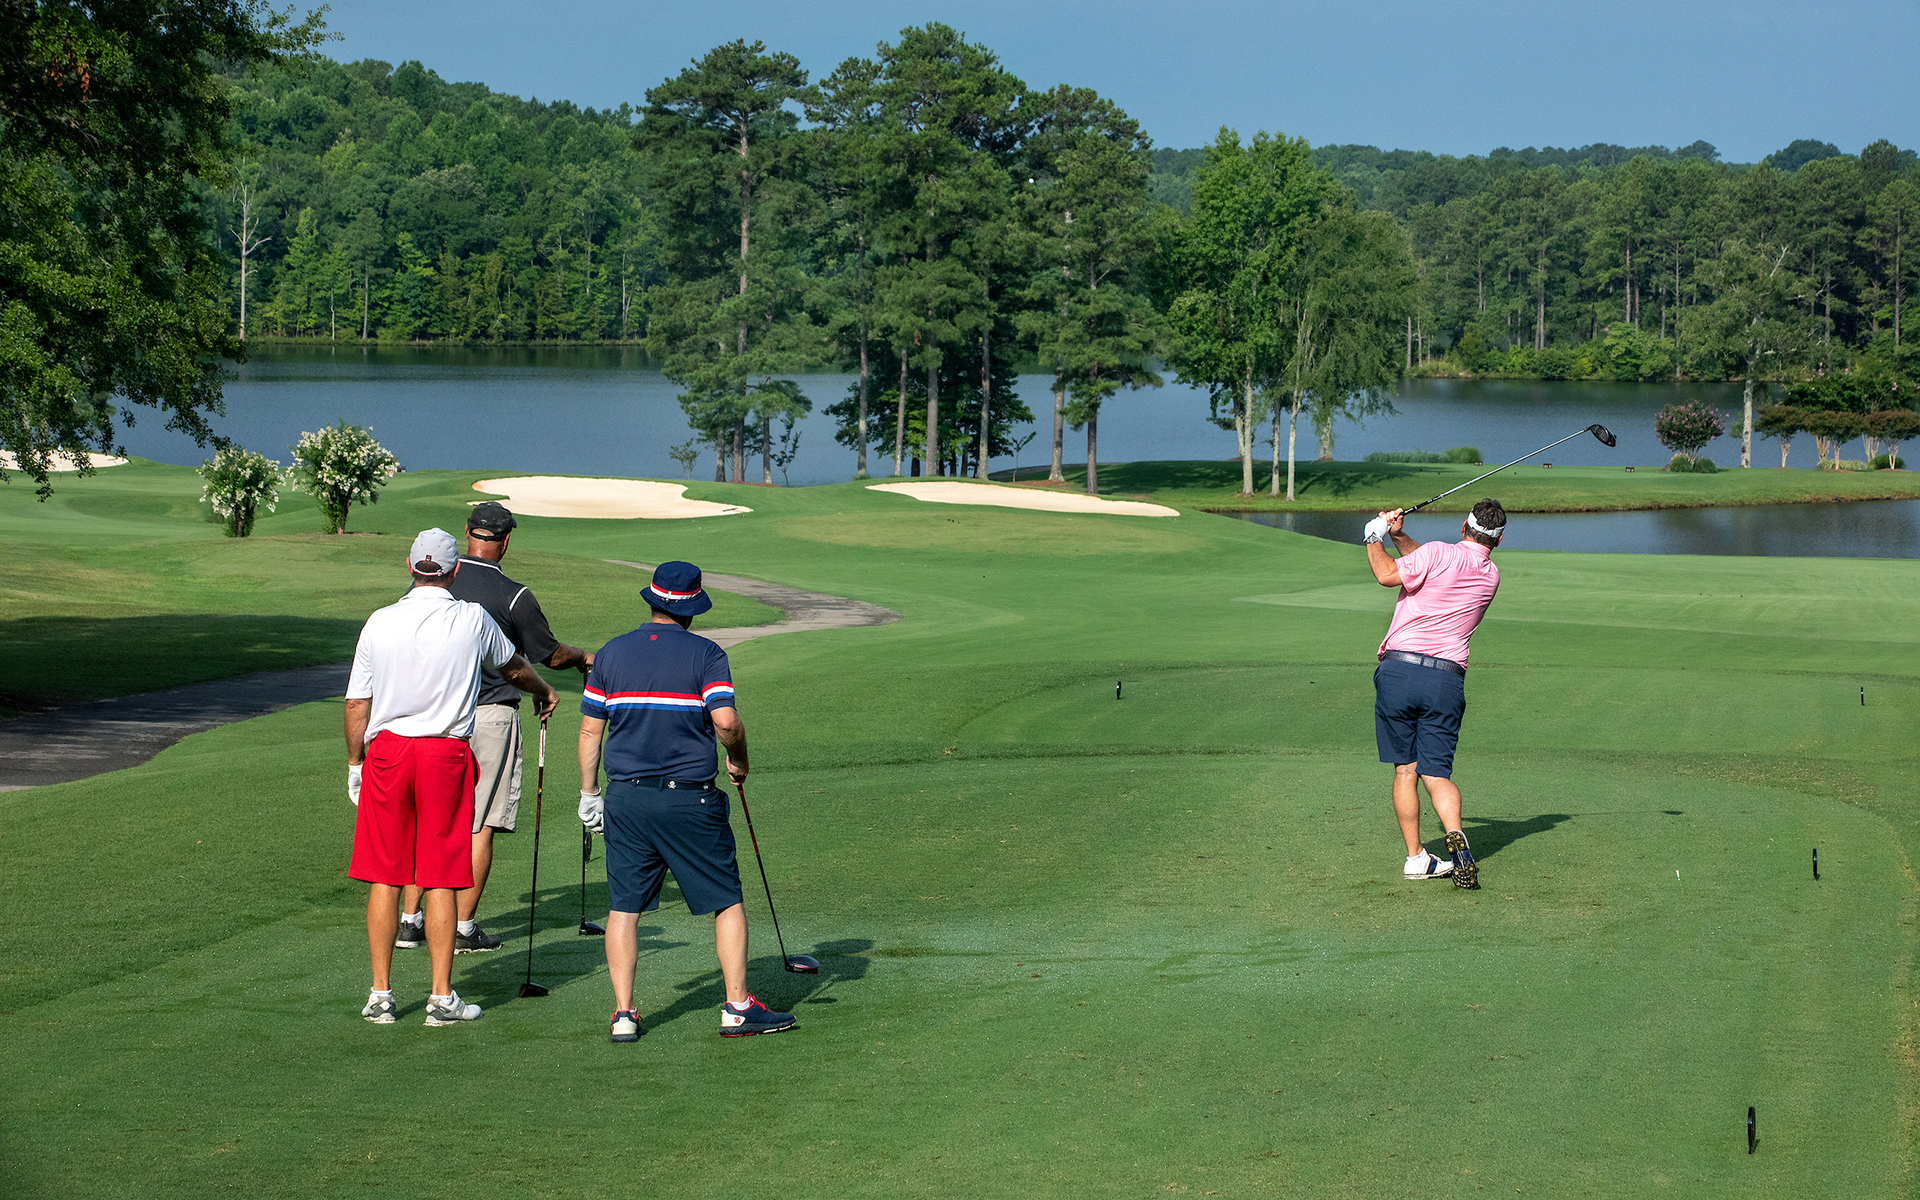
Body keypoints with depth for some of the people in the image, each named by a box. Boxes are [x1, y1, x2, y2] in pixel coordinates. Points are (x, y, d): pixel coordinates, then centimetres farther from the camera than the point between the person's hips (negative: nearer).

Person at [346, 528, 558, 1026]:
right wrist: (544, 692, 39)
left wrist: (355, 764, 15)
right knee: (440, 879, 3)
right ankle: (442, 997, 5)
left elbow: (356, 704, 2)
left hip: (386, 750, 1)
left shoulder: (380, 622, -1)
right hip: (446, 755, -1)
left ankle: (380, 994, 10)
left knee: (384, 878, 7)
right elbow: (514, 667, 19)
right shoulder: (473, 620, -2)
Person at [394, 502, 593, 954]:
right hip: (489, 717, -4)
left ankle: (410, 920, 13)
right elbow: (551, 655, 1)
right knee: (480, 825, 3)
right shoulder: (513, 596, -11)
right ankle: (463, 927, 3)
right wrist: (584, 658, 22)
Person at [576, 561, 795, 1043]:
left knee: (624, 908, 9)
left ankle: (623, 1013, 5)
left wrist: (588, 794, 16)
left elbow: (590, 729, 8)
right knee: (727, 902, 6)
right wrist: (739, 761, 4)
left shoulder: (611, 653, 6)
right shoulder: (706, 654, -5)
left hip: (626, 798, 3)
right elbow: (727, 722, -16)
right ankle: (737, 1006, 4)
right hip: (689, 799, -3)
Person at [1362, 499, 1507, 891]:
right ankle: (1455, 836, -25)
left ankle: (1416, 857, 8)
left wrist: (1376, 539, 3)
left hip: (1400, 669, -3)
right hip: (1447, 679, 3)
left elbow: (1388, 575, -14)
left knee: (1405, 770, 7)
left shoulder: (1438, 553, -5)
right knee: (1437, 773, 2)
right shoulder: (1491, 576, 15)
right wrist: (1399, 537, 15)